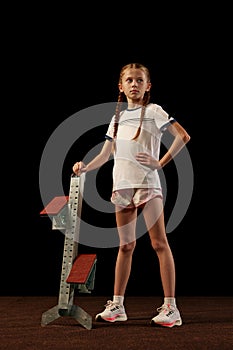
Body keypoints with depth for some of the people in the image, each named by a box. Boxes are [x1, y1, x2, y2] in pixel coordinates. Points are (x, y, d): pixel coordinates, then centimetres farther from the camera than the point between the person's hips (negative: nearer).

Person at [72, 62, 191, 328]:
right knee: (126, 245, 9)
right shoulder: (118, 116, 18)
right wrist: (85, 167, 0)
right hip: (122, 184, 5)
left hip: (147, 183, -5)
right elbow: (105, 154, 16)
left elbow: (183, 136, -9)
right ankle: (117, 306, 15)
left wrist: (161, 162, -11)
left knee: (159, 243, -5)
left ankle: (170, 308, -2)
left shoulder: (153, 111, 1)